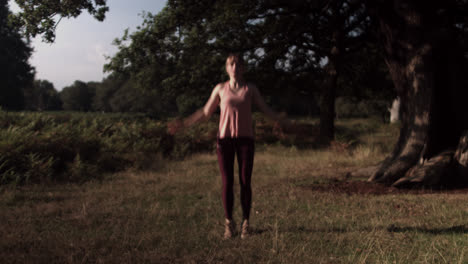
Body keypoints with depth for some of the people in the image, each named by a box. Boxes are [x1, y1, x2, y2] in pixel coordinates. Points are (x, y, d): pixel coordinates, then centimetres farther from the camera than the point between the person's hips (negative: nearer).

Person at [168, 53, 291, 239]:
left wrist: (281, 120, -1)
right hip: (225, 139, 0)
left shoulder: (251, 89, 6)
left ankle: (245, 224, 13)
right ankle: (229, 223, 13)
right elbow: (205, 113, 10)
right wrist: (184, 124, 4)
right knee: (227, 182, -1)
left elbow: (265, 109, 11)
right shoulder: (220, 89, 6)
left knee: (245, 182, 0)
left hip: (245, 139, 0)